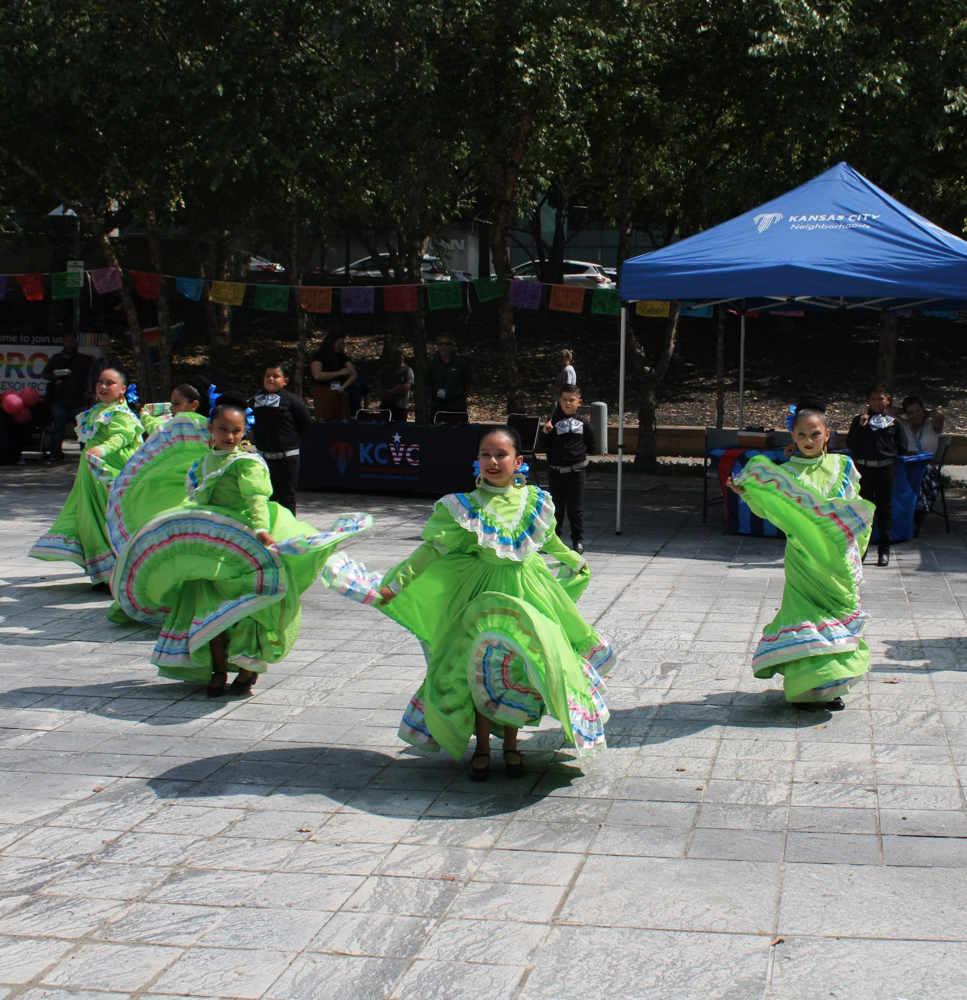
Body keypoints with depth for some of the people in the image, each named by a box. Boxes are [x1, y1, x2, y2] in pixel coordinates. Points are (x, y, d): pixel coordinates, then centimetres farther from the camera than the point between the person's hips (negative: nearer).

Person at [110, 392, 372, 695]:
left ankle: (248, 667, 14)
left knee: (242, 608, -4)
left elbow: (256, 499, -25)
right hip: (211, 547, 7)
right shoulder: (207, 461, 13)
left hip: (241, 542, -7)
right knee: (210, 607, 6)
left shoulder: (247, 462, -11)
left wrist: (260, 529, -42)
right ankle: (218, 670, 18)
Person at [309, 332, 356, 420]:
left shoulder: (343, 357, 15)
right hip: (324, 396, -4)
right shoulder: (318, 356, 2)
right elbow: (317, 375, -13)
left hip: (341, 396, 4)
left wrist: (343, 387, -13)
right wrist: (339, 373, -11)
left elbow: (353, 374, 6)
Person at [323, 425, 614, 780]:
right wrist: (394, 583, -12)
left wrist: (576, 563, 35)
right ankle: (482, 747, 16)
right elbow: (434, 548, -7)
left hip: (527, 592, 2)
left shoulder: (535, 502, 2)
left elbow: (551, 541, 21)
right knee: (479, 668, -1)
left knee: (523, 667, 2)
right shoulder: (465, 507, -5)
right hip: (480, 592, -2)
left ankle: (511, 744, 20)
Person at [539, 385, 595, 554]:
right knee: (557, 507, 9)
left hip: (576, 470, -1)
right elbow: (544, 447, -1)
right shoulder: (553, 423, 0)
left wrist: (579, 451, -1)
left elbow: (592, 446, 10)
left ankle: (578, 540, 11)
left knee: (576, 507, 3)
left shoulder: (584, 424, 0)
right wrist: (545, 433, -17)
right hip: (555, 471, 1)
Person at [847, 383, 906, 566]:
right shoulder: (859, 420, 2)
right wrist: (860, 426, -15)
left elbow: (901, 450, 12)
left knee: (884, 510, 5)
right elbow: (850, 445, -5)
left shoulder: (894, 423, 5)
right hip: (863, 470, -1)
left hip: (885, 470, 1)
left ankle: (884, 551, 11)